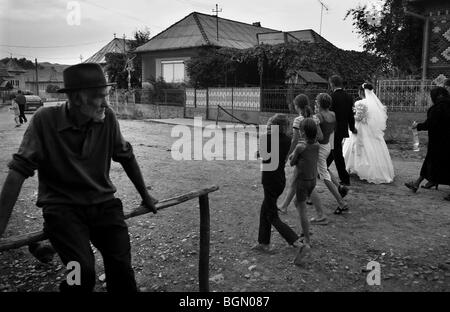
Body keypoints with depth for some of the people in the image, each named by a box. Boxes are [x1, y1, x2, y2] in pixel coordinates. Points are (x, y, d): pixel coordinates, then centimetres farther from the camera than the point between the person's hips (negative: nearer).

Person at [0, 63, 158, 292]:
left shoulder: (107, 118, -4)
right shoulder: (45, 120, -12)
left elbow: (126, 157, 9)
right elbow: (19, 170, -12)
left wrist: (145, 196, 18)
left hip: (103, 203, 3)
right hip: (62, 206, -2)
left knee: (121, 269, -13)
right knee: (83, 271, -22)